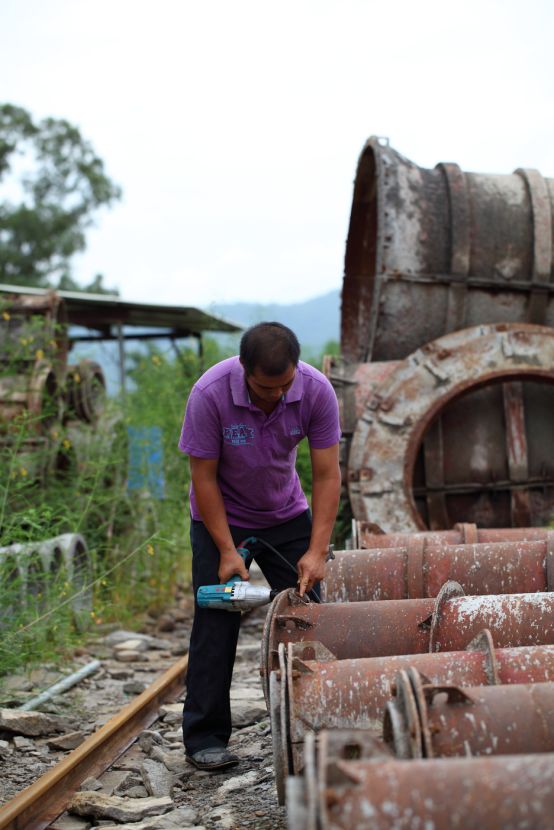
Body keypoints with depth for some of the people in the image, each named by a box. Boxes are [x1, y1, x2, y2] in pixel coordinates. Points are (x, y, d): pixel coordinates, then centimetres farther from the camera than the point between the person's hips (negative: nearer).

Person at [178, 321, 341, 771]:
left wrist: (316, 551, -25)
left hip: (287, 515, 3)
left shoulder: (316, 391, -22)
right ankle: (205, 738, 2)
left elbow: (327, 475, -18)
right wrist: (227, 551, -22)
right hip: (221, 517, -3)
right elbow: (204, 476, -21)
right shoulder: (210, 393, -29)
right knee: (216, 623, -6)